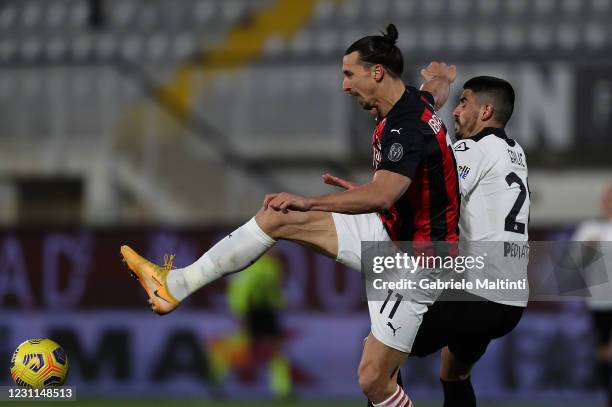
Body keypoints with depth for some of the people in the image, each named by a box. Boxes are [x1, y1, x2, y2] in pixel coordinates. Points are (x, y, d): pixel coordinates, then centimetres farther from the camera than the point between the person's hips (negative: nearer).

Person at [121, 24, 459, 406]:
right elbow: (443, 81, 25)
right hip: (387, 231, 10)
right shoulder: (417, 101, 0)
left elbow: (381, 195, -44)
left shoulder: (407, 128, -28)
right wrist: (441, 73, 48)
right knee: (278, 218, 5)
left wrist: (308, 202, -42)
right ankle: (176, 284, 12)